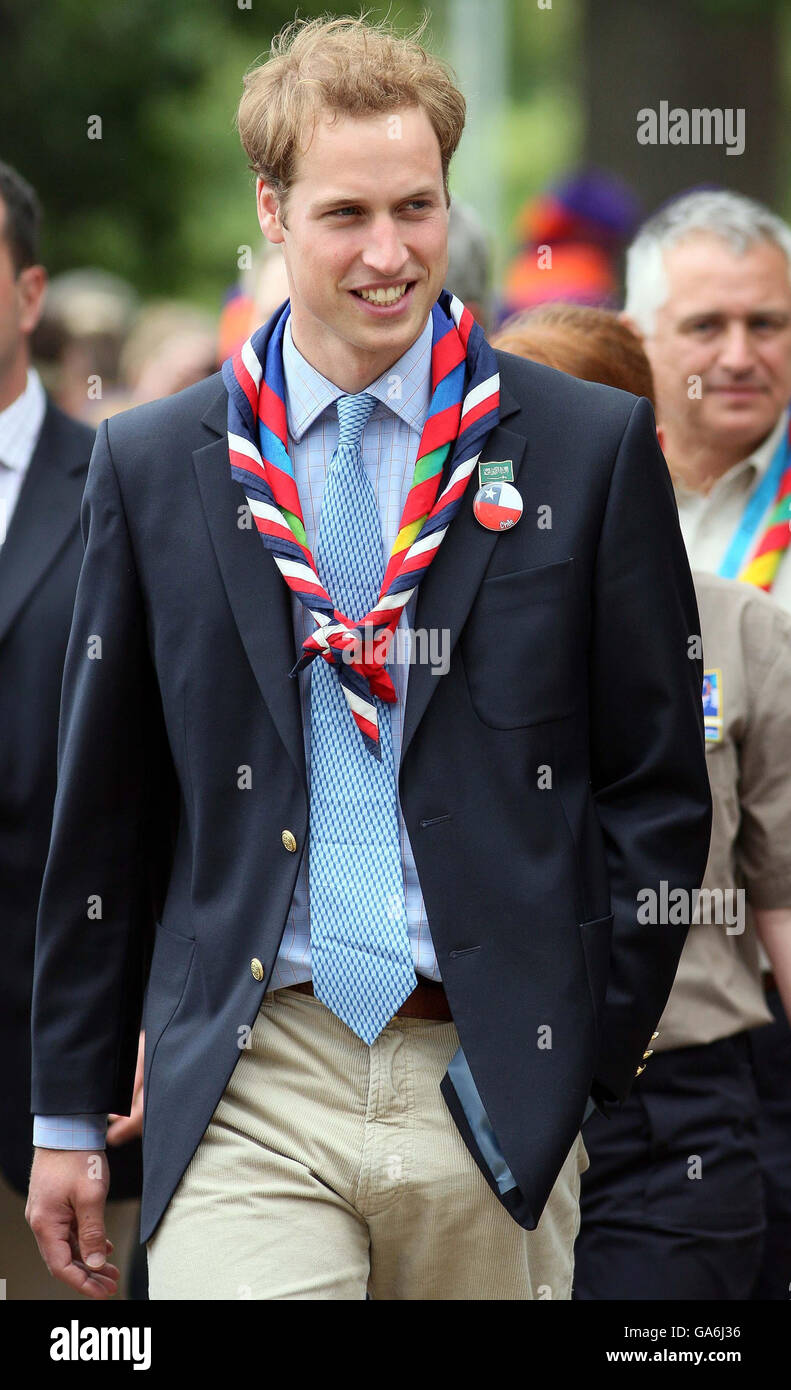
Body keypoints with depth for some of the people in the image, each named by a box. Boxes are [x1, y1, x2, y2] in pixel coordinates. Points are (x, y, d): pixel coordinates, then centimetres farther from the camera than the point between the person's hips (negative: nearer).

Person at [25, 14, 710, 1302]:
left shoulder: (592, 448, 4)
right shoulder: (155, 467, 8)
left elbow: (659, 783, 6)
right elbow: (102, 817, 12)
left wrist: (590, 1058, -2)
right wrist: (69, 1109, 12)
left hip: (497, 1093, 0)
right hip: (250, 1094, 0)